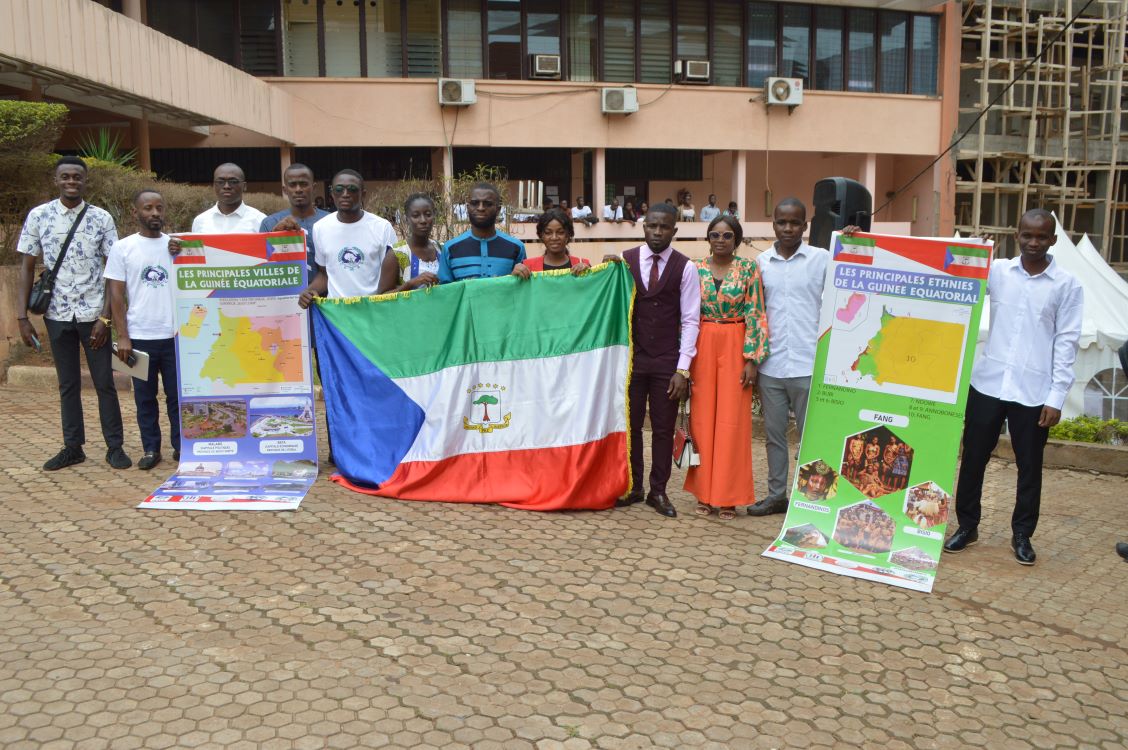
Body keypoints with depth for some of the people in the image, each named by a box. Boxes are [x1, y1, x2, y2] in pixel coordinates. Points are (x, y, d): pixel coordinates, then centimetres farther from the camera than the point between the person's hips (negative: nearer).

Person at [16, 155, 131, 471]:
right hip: (57, 315, 2)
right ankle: (72, 447, 19)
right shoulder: (39, 216, 1)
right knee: (67, 384, 10)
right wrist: (22, 316, -1)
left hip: (93, 314, -1)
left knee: (104, 382, 2)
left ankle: (114, 447, 12)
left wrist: (104, 317, -8)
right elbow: (27, 267, 5)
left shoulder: (101, 218, -2)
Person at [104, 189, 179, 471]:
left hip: (175, 335, 1)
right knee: (145, 397, 7)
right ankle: (151, 449, 16)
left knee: (178, 394, 6)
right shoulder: (123, 248, 2)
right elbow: (116, 294, 1)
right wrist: (122, 336, -4)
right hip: (140, 336, 0)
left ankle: (181, 446, 17)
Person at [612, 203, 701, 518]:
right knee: (630, 424, 7)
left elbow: (690, 320, -3)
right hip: (631, 358, 1)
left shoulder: (685, 267, -2)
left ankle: (658, 491, 17)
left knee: (663, 428, 5)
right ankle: (632, 487, 20)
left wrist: (682, 369, -9)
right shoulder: (624, 260, 1)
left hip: (667, 361, -1)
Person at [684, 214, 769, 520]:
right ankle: (704, 493, 14)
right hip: (702, 348, 2)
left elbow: (755, 316, -4)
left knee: (732, 420, -1)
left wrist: (751, 359, -9)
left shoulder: (749, 268, -1)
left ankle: (728, 496, 8)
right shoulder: (695, 268, 5)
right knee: (702, 419, 4)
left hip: (736, 349, -2)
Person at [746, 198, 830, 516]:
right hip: (771, 364, 4)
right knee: (774, 433, 12)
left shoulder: (822, 259, -1)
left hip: (809, 364, -3)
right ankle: (776, 494, 24)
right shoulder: (762, 262, 9)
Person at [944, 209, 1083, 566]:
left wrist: (1057, 396, -6)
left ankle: (1022, 534, 24)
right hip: (987, 383, 1)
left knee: (1029, 466, 8)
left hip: (1034, 392, -1)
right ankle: (967, 526, 24)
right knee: (973, 458, 9)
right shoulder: (996, 270, 4)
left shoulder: (1067, 285, 0)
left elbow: (1067, 342, -1)